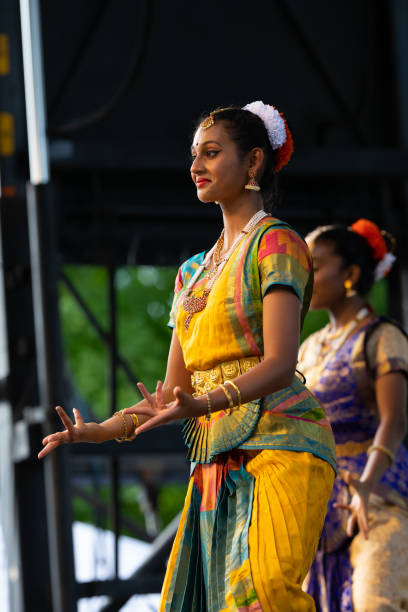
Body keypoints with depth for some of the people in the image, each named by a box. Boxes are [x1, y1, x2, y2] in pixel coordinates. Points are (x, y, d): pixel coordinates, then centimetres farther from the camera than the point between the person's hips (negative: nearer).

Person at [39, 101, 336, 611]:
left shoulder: (276, 244, -1)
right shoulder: (193, 272, 22)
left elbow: (279, 362, -14)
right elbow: (175, 392, 20)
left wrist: (204, 403, -29)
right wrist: (103, 430, 6)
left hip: (279, 444, -7)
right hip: (215, 462, 7)